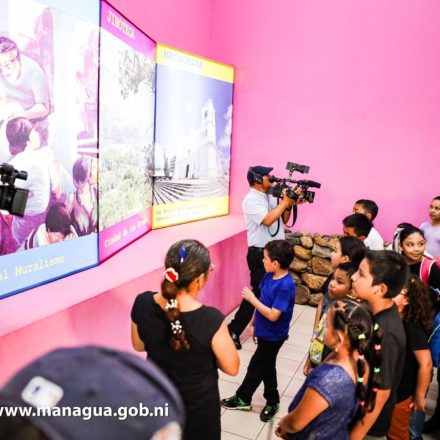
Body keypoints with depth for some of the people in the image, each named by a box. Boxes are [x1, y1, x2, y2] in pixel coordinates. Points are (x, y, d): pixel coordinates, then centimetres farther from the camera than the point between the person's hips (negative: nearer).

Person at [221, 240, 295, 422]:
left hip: (272, 336, -8)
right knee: (266, 367, 20)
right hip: (265, 332, 8)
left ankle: (242, 398, 31)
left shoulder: (286, 286, -29)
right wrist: (253, 323, 13)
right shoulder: (269, 276, -3)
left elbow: (273, 315, -29)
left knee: (256, 367, 9)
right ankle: (272, 402, 37)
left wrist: (251, 299, -25)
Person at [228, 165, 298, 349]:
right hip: (260, 254, -8)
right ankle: (233, 330, 8)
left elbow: (283, 220, 15)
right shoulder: (251, 200, -15)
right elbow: (267, 220, -27)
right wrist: (284, 202, -16)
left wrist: (289, 205, -3)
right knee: (259, 292, -3)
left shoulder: (270, 196, 10)